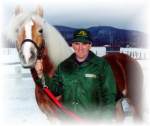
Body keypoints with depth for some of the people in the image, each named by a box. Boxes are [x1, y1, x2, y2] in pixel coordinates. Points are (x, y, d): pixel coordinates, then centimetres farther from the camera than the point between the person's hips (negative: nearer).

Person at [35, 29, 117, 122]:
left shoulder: (101, 65, -7)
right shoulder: (64, 66, 4)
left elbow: (109, 94, -7)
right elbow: (55, 90, 6)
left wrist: (106, 121, -14)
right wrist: (41, 75, -6)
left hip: (93, 120, -3)